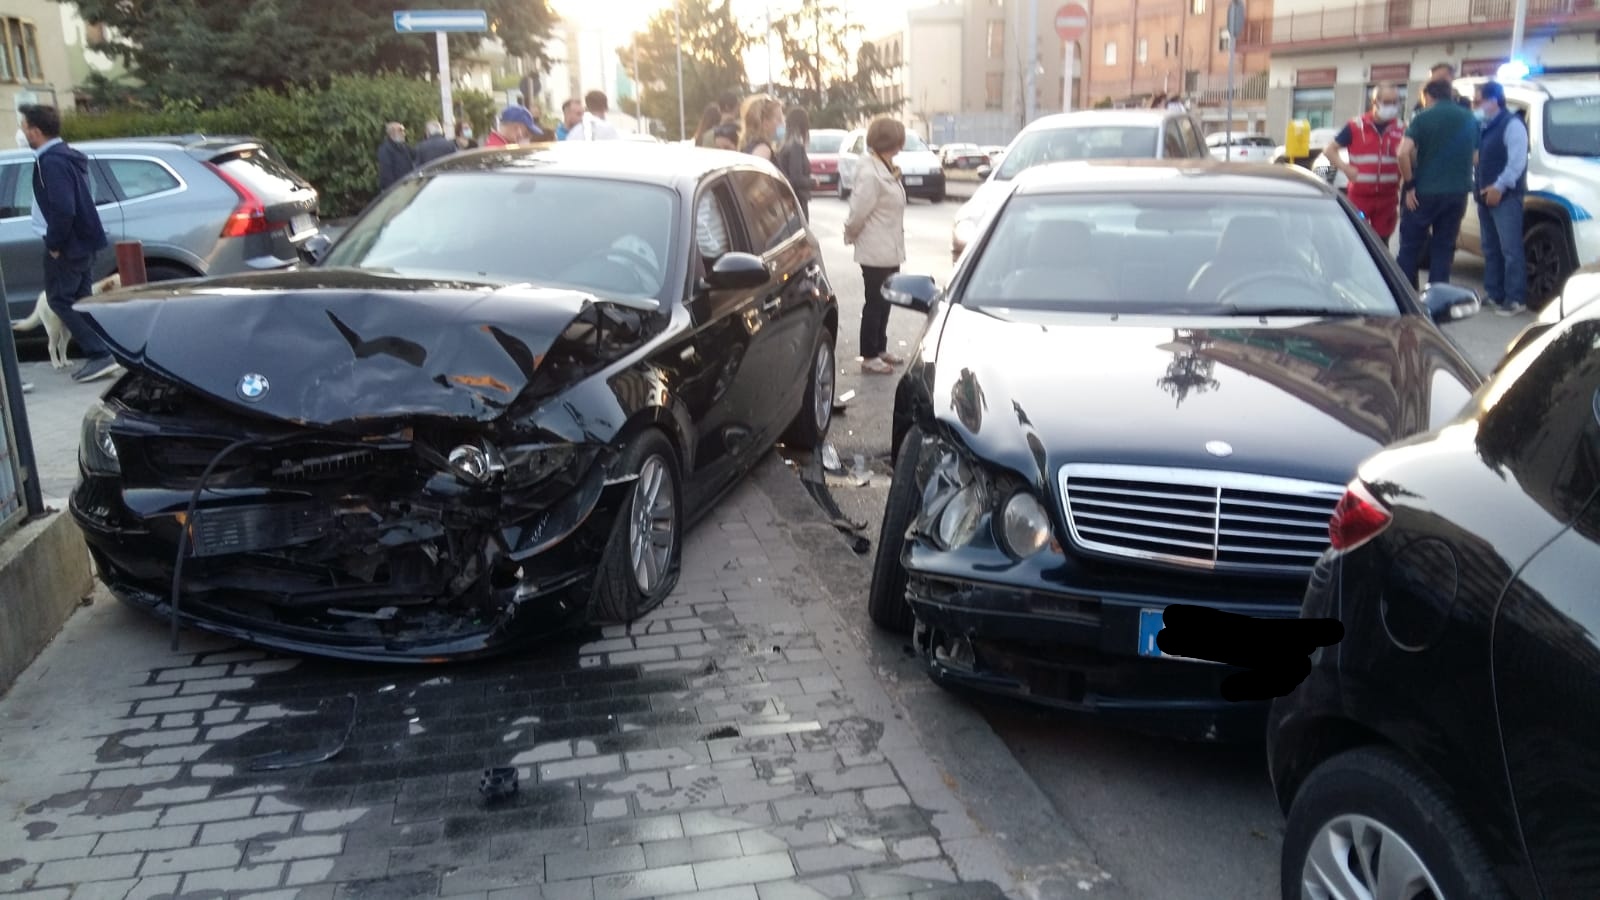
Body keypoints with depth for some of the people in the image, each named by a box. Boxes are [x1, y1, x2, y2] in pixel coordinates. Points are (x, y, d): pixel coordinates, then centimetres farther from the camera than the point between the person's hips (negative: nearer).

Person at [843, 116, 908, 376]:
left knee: (884, 301, 17)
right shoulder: (870, 173, -22)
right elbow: (858, 211, -17)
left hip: (889, 249, 9)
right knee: (875, 303, 1)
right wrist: (851, 234, -3)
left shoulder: (885, 169, 8)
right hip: (876, 250, -9)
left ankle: (880, 349, 30)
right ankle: (869, 357, 11)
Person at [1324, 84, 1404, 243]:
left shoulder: (1401, 130, 5)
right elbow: (1330, 150, 3)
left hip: (1387, 197, 2)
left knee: (1381, 243, 8)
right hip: (1359, 195, -2)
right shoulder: (1355, 127, -2)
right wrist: (1346, 169, -12)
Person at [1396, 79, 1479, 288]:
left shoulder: (1423, 118, -7)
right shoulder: (1469, 119, 8)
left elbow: (1404, 153, -20)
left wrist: (1409, 184, -12)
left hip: (1424, 192, -4)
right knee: (1444, 248, 10)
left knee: (1410, 247, 6)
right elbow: (1476, 156, 14)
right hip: (1457, 192, 4)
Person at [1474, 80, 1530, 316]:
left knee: (1510, 249, -10)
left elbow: (1517, 161, -17)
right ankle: (1494, 294, 19)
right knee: (1490, 248, 12)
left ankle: (1516, 299, -10)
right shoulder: (1484, 126, 17)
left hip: (1505, 196, -9)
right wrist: (1479, 186, 7)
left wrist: (1499, 186, -21)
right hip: (1486, 195, 9)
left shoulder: (1512, 124, -9)